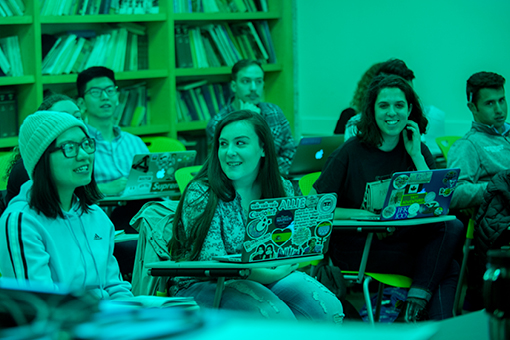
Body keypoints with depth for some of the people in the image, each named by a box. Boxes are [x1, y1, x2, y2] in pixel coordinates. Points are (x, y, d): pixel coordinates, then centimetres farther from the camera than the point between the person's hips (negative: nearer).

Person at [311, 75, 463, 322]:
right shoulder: (351, 151, -4)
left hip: (404, 239, 6)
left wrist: (416, 155, -8)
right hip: (355, 247, -6)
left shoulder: (418, 150, 8)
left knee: (452, 227, -26)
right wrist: (367, 214, -21)